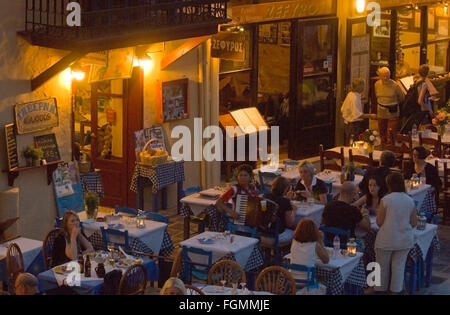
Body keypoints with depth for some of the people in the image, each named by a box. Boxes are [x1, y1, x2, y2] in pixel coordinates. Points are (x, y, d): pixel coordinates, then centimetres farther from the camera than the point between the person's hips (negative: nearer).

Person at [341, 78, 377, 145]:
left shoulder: (350, 94, 10)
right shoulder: (355, 98, -20)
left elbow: (342, 109, 17)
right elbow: (357, 115, -24)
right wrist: (370, 116, -21)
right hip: (354, 125, -10)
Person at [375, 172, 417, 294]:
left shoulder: (385, 200, -13)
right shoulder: (410, 200, -2)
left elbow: (379, 222, -10)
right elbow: (414, 223, 4)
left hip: (387, 239, -3)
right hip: (405, 239, 3)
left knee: (383, 266, 14)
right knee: (399, 266, 13)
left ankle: (381, 289, 27)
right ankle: (396, 290, 17)